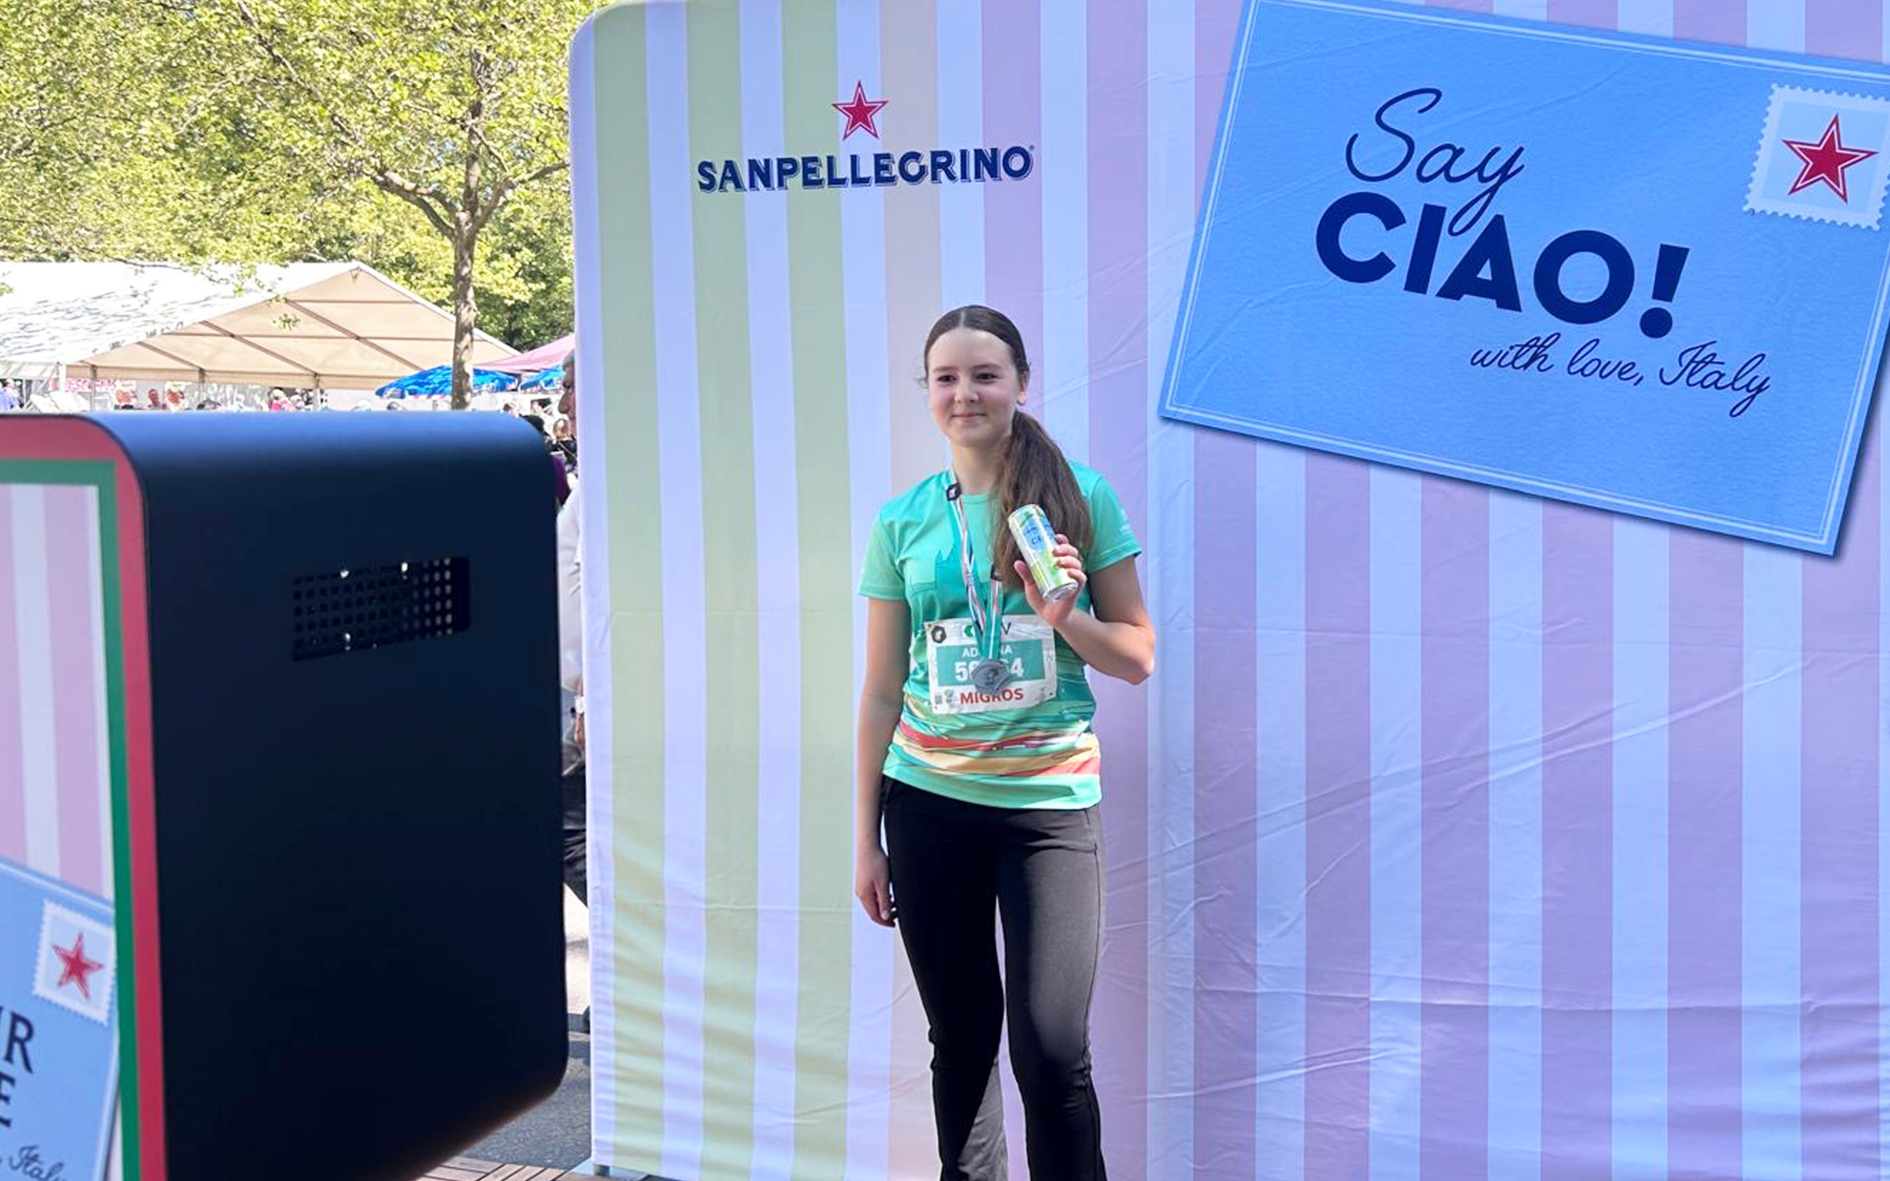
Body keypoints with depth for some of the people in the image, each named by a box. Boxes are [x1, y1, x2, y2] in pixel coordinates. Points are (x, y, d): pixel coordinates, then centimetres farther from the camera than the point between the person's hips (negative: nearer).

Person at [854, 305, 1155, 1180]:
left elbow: (1138, 658, 4)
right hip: (928, 803, 2)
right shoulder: (902, 521, 5)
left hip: (1050, 803, -2)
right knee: (960, 1039, 10)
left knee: (1051, 1049, -7)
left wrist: (1064, 616, -16)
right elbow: (881, 690, 8)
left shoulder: (1081, 497, 0)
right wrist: (866, 838, 8)